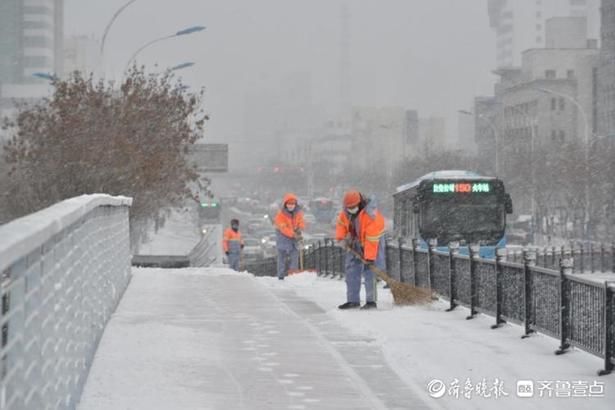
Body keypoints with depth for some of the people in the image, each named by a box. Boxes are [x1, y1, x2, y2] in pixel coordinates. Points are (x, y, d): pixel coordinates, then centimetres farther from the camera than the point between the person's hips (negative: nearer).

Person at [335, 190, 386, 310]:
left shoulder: (370, 215, -34)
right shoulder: (346, 211, -14)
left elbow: (371, 239, -33)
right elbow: (341, 222, 6)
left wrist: (370, 257, -32)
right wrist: (341, 237, -9)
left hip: (372, 243, -7)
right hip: (355, 243, 7)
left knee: (369, 271, -14)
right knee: (351, 270, 4)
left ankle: (371, 301, -11)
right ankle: (353, 300, 10)